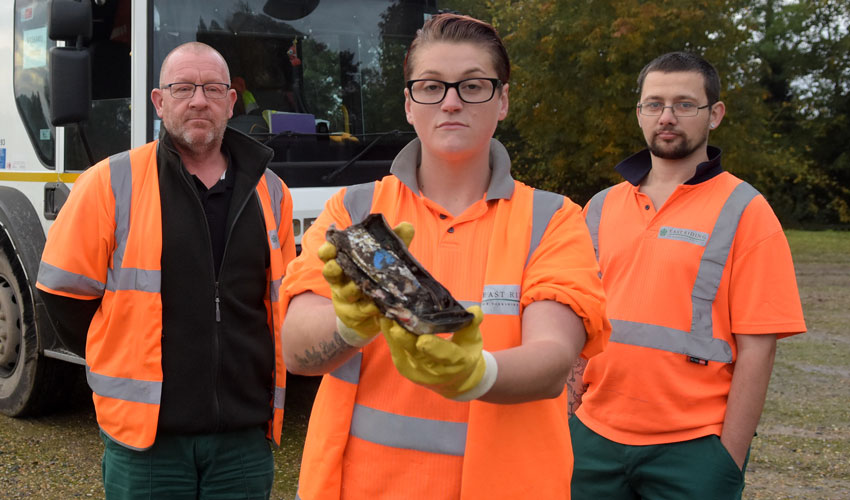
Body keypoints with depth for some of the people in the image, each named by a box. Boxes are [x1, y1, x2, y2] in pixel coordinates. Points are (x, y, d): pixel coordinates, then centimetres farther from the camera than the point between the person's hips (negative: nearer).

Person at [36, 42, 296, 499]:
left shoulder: (270, 192, 8)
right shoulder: (111, 183, -3)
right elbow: (64, 292, 0)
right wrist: (124, 360, 6)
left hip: (245, 433, 3)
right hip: (146, 433, -3)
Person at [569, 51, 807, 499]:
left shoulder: (744, 212, -4)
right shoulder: (601, 208, 9)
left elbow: (756, 348, -8)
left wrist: (729, 461, -11)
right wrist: (570, 416, 2)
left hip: (691, 449, -4)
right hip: (594, 438, 4)